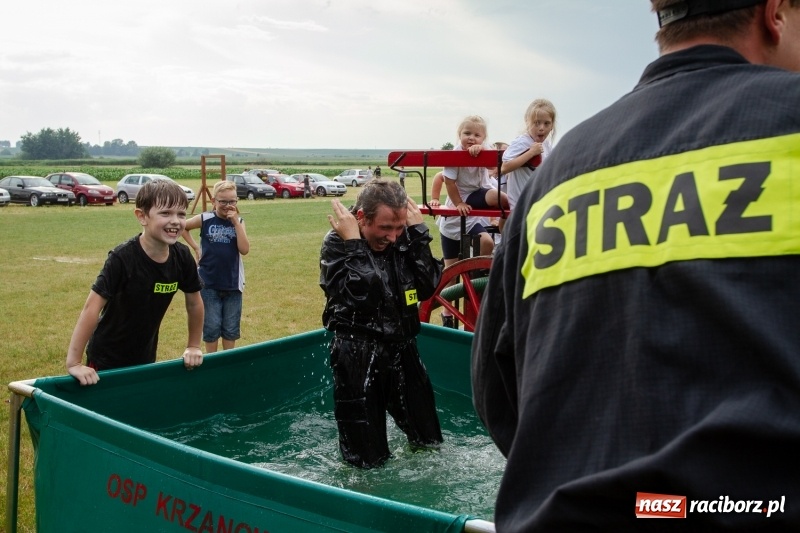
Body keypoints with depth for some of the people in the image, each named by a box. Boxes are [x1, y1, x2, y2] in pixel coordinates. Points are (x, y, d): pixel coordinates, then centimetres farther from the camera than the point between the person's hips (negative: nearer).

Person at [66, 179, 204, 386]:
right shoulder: (122, 258, -26)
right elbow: (92, 307, -28)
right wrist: (74, 362, -30)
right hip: (107, 361, -5)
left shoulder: (182, 257, -10)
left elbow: (194, 301, 5)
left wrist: (193, 346, 10)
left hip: (145, 359, 5)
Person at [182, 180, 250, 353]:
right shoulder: (205, 219, -6)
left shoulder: (238, 222, 0)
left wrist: (235, 222, -16)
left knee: (231, 327, 11)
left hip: (233, 283, 2)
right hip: (209, 283, -2)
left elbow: (244, 249, -13)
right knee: (212, 326, 5)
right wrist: (195, 247, 1)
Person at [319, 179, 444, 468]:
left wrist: (419, 233, -12)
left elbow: (427, 287, -10)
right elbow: (359, 295, -26)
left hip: (402, 349, 5)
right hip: (357, 359, -5)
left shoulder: (404, 239, 0)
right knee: (367, 459, 3)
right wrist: (354, 244, -25)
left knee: (428, 443, 18)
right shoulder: (337, 244, -12)